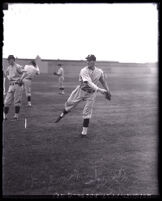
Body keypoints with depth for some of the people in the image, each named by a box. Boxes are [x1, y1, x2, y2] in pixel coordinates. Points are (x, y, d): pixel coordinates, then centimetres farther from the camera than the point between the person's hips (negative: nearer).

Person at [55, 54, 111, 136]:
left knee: (87, 112, -2)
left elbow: (103, 82, 10)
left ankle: (84, 131, 8)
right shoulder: (84, 71, -21)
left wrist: (108, 92, 6)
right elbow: (89, 83, -33)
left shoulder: (100, 72, -8)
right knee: (69, 103, 11)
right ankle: (62, 115, 42)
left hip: (91, 93, 1)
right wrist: (99, 89, -42)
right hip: (81, 90, -1)